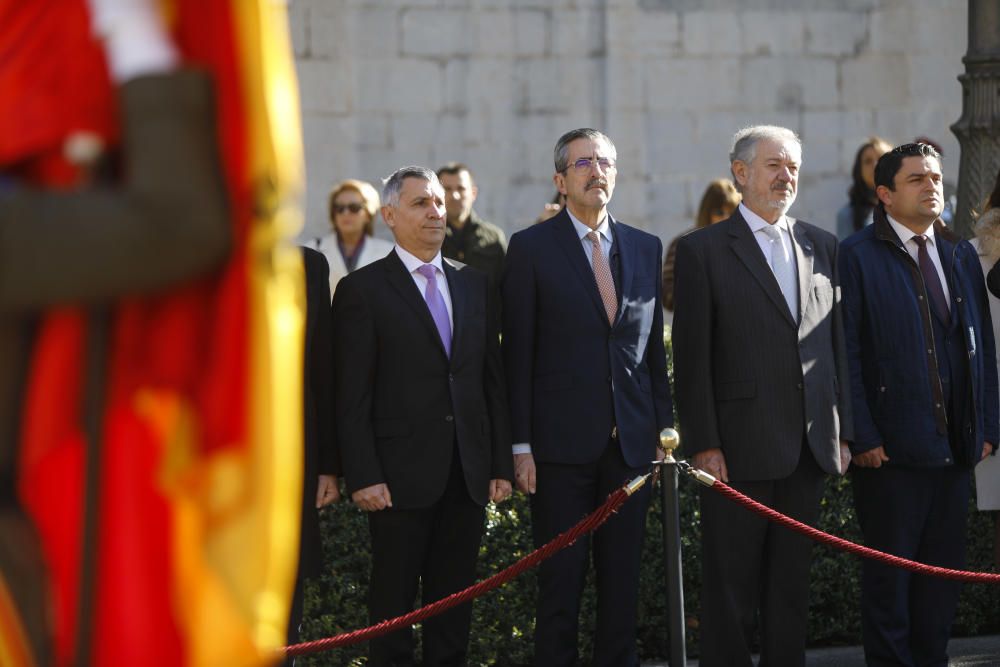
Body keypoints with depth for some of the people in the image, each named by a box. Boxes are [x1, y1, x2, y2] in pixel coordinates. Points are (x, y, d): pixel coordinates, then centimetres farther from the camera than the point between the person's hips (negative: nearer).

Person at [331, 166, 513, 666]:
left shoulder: (474, 285, 13)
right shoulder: (363, 290, -2)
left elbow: (493, 380, 13)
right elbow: (352, 396, -6)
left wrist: (501, 464, 7)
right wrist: (363, 477, -13)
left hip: (468, 475, 4)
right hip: (400, 476, -4)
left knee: (453, 603, 8)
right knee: (393, 605, 1)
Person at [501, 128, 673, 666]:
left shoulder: (645, 248, 12)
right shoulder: (531, 248, 0)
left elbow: (654, 345, 15)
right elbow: (518, 353, -2)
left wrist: (664, 424, 7)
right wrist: (521, 445, -7)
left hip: (631, 441, 4)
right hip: (563, 441, -4)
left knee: (622, 577, 7)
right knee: (561, 579, 0)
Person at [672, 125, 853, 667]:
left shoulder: (821, 247, 13)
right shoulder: (703, 250, -2)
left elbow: (838, 345, 13)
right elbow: (691, 358, -6)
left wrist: (842, 432, 7)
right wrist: (703, 445, -11)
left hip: (809, 448, 5)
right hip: (737, 449, -5)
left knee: (793, 582, 10)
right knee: (730, 589, 0)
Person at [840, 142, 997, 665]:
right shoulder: (858, 256, -5)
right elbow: (847, 354, -9)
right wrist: (862, 437, -14)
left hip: (954, 446, 5)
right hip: (890, 447, -5)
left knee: (943, 569, 10)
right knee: (888, 573, 2)